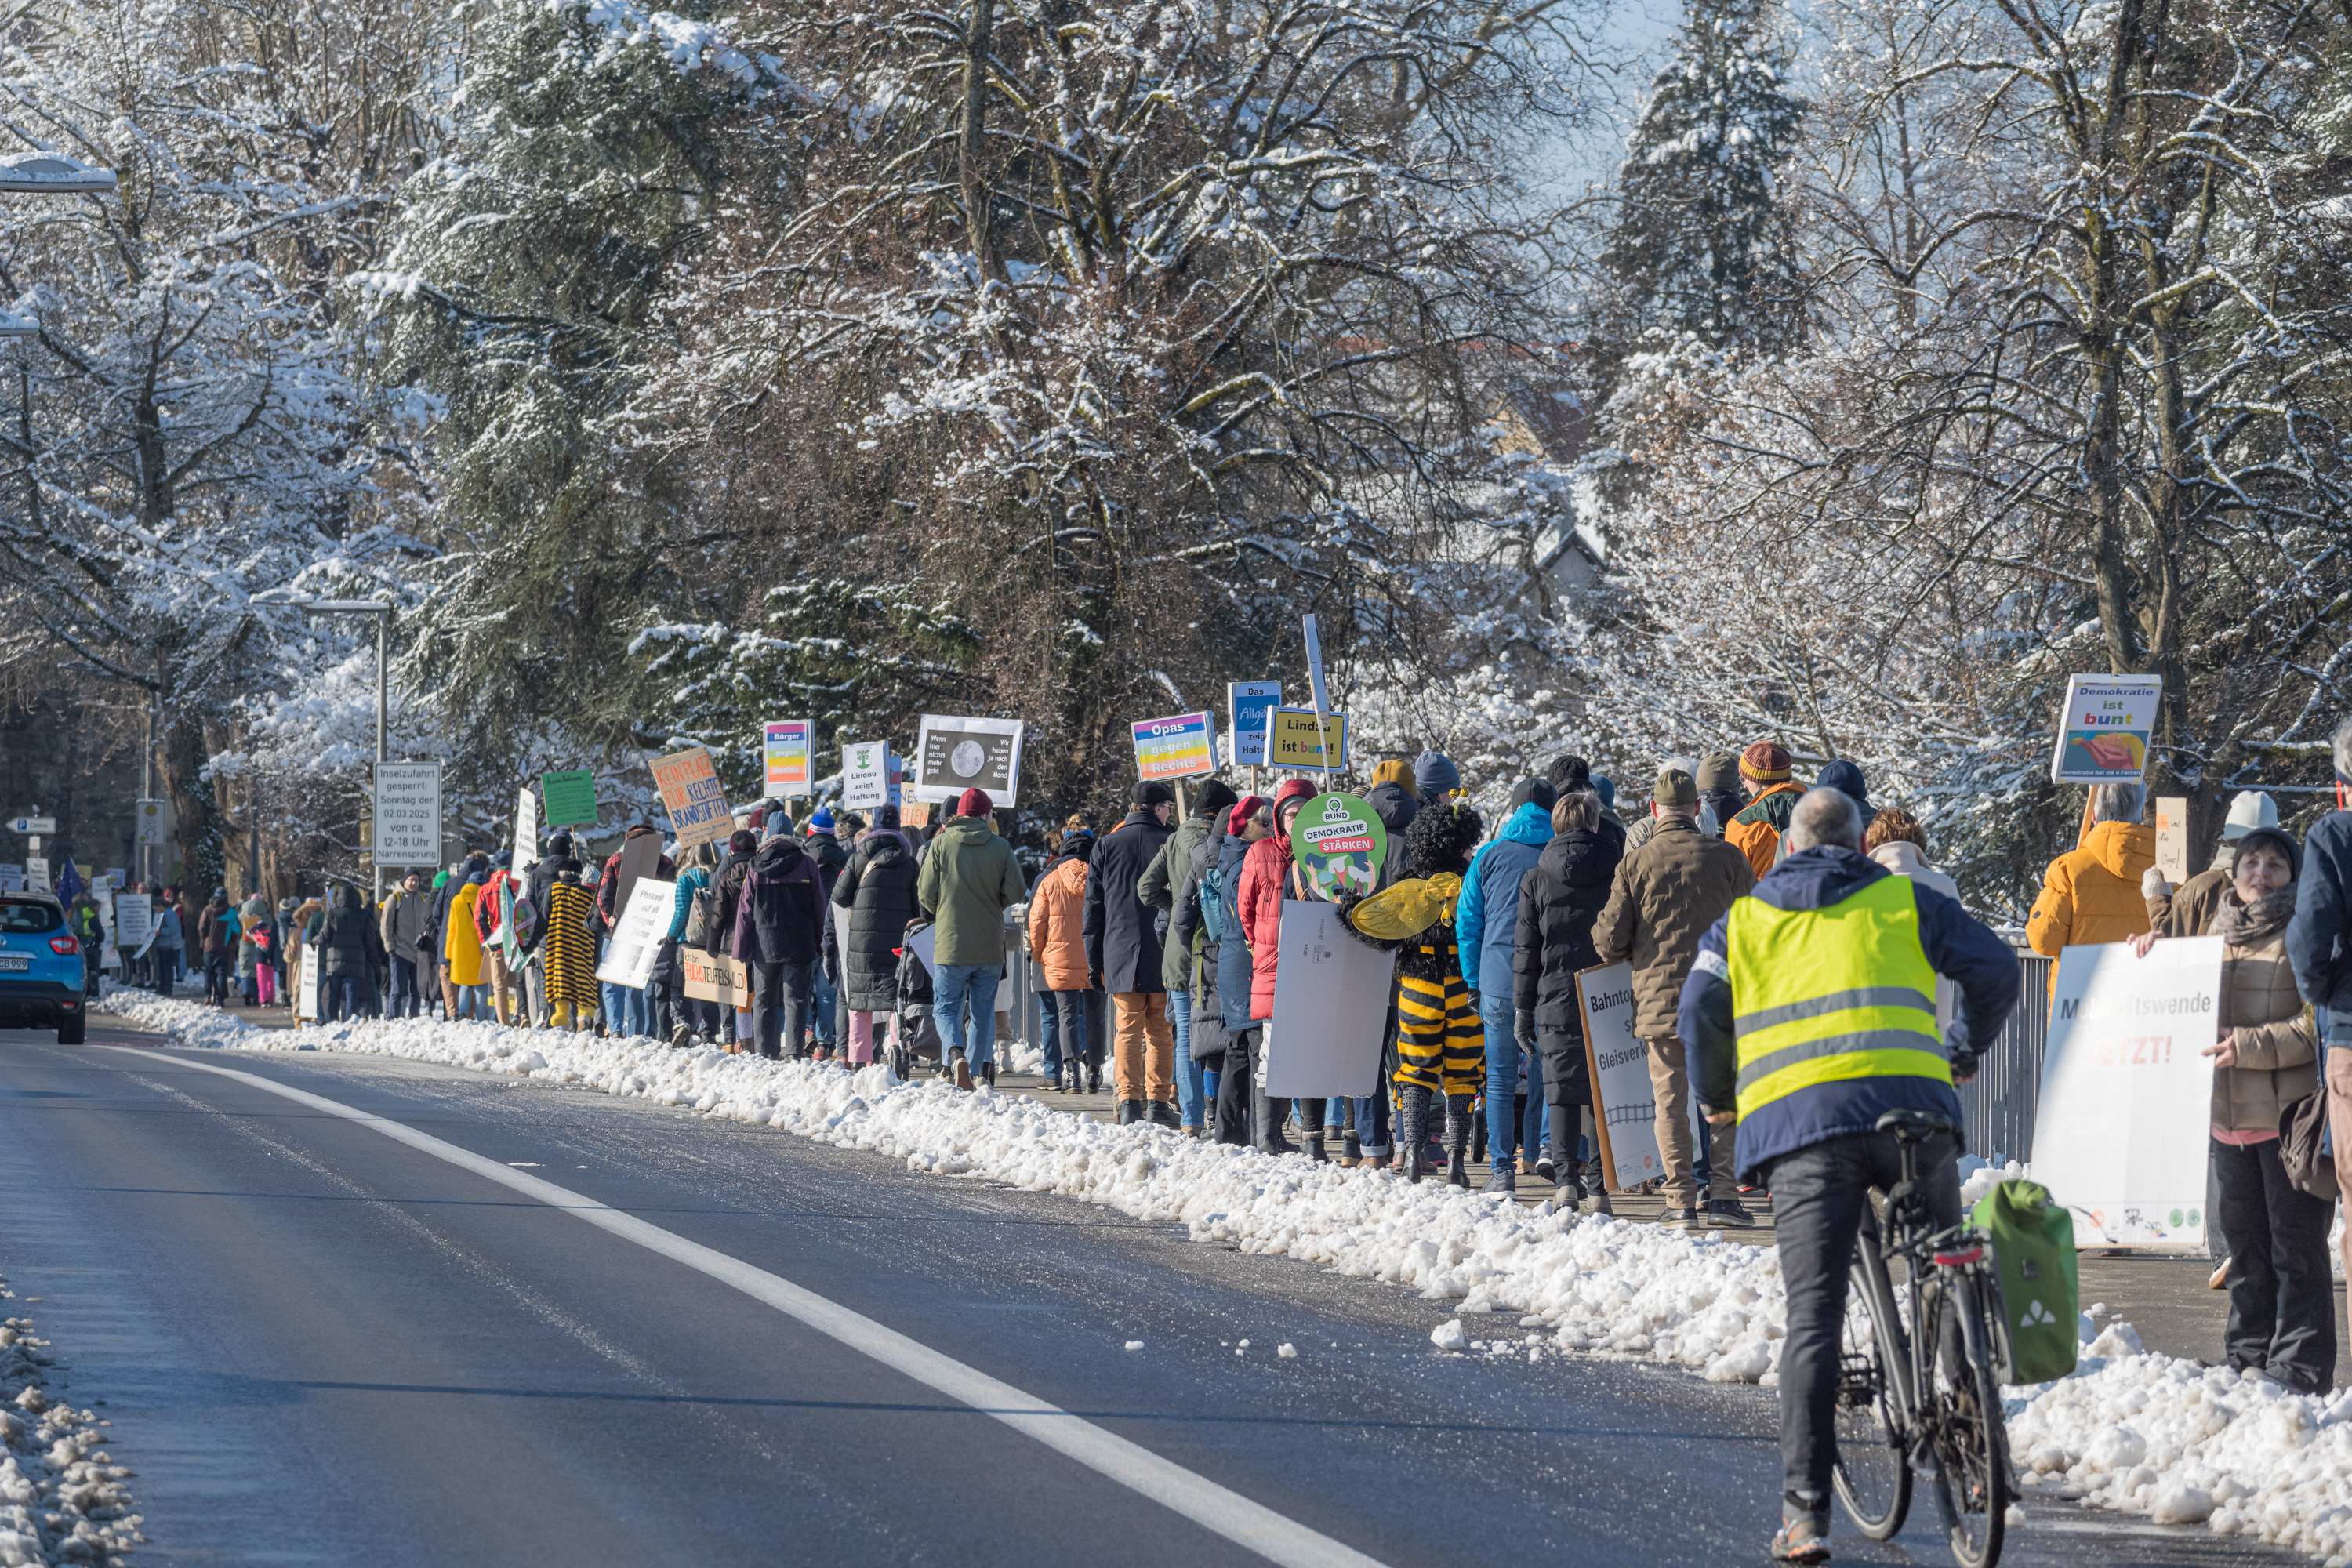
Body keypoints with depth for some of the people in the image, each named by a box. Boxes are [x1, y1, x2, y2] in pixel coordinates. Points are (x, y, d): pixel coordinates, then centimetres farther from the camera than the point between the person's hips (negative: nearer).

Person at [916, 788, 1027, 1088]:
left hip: (951, 943, -2)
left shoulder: (941, 844, -4)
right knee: (983, 1010, 12)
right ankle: (978, 1070, 10)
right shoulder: (1001, 847, -1)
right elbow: (1015, 892, -2)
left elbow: (925, 893, -3)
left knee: (946, 1008, 4)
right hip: (990, 948, 2)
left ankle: (956, 1055, -21)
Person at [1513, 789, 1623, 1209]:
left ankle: (1565, 1178, -10)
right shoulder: (1618, 875, 1)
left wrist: (1522, 1010, 10)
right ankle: (1598, 1187, 3)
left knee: (1562, 1092, 3)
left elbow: (1526, 951, 4)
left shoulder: (1536, 882, 2)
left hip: (1558, 1002, 0)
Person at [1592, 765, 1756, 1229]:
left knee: (1671, 1099, 5)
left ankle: (1681, 1200, 2)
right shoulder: (1726, 856, -1)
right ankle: (1723, 1193, 3)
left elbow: (1609, 940, -3)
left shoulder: (1633, 864, -2)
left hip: (1658, 998, 0)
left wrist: (1628, 956, 20)